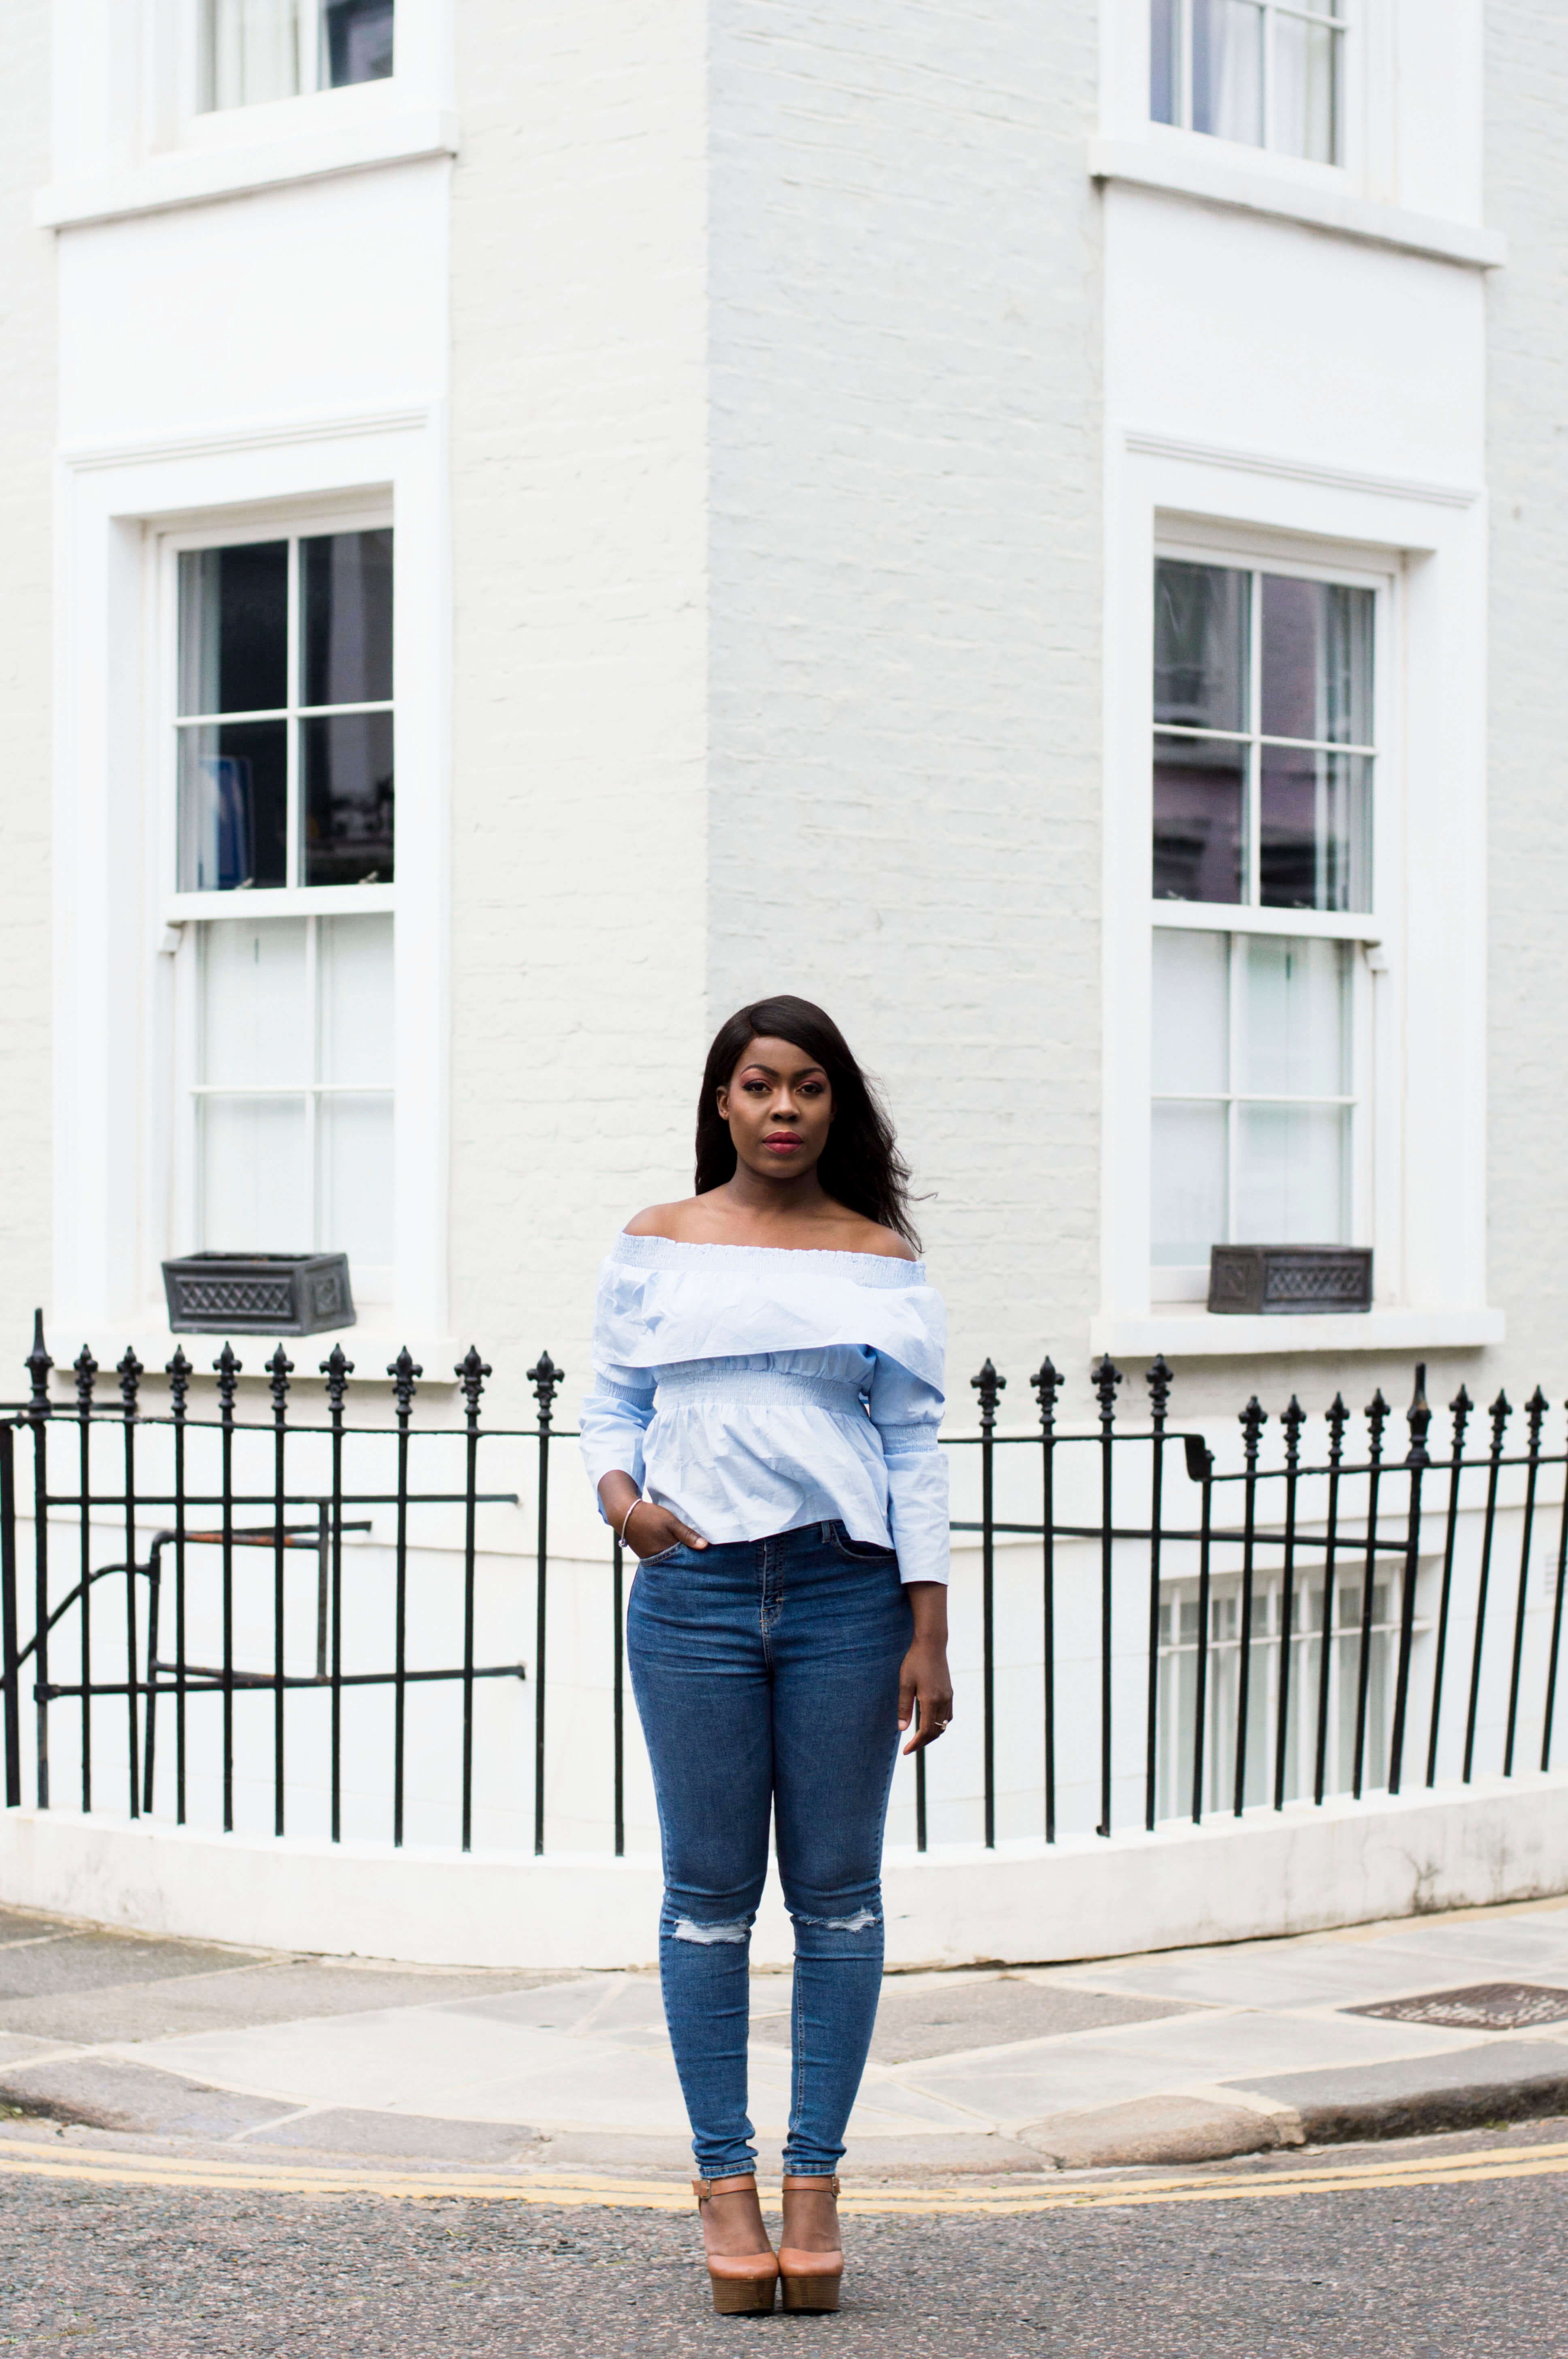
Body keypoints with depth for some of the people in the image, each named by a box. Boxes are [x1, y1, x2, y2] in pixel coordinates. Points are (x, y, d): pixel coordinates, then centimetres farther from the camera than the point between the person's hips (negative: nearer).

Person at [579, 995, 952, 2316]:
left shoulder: (880, 1257, 8)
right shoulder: (656, 1247, 9)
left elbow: (914, 1448, 6)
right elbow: (613, 1406, 13)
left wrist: (930, 1632, 0)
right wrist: (617, 1491, -10)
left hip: (846, 1588, 0)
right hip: (695, 1586, 0)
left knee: (837, 1890, 2)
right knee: (709, 1892, 1)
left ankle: (815, 2179, 11)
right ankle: (725, 2181, 9)